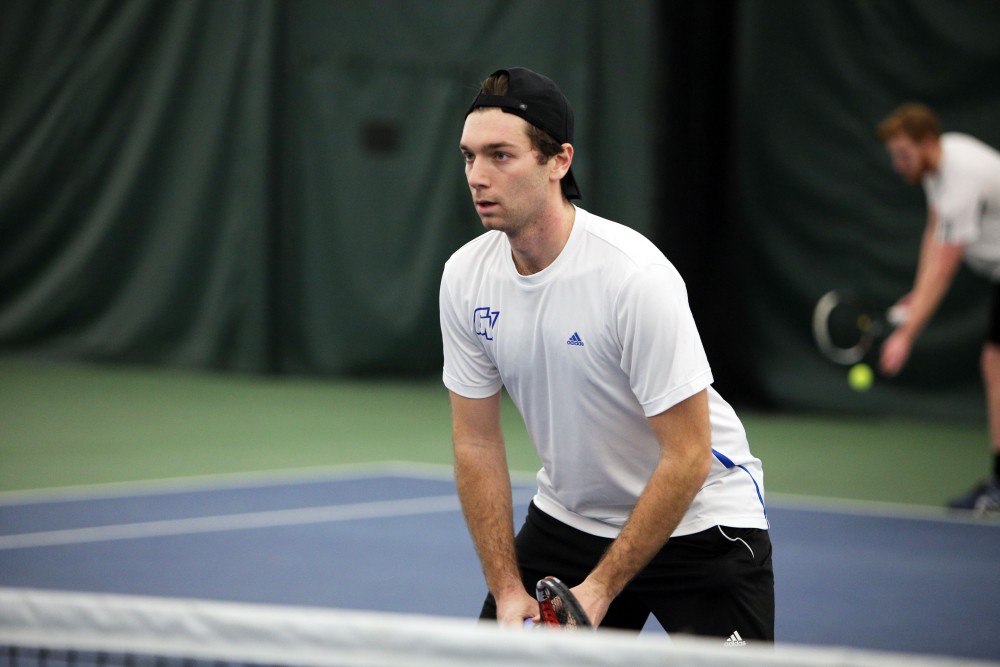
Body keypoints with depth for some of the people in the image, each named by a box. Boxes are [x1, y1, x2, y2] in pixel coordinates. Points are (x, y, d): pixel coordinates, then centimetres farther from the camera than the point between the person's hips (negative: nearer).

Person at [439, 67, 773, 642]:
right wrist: (508, 589, -8)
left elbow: (687, 459, -23)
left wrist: (599, 590, -21)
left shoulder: (635, 276, -26)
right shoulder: (465, 277, -8)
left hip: (697, 523, -5)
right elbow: (478, 443, 0)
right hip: (567, 520, 5)